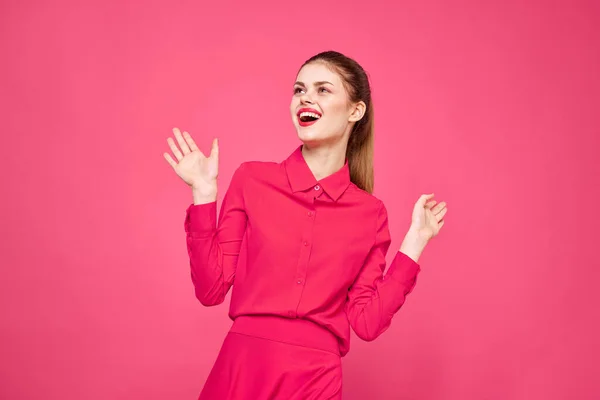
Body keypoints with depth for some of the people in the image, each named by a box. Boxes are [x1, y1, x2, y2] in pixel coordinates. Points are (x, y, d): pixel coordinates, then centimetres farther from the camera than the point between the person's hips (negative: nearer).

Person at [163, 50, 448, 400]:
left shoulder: (370, 213, 1)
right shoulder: (252, 179, -2)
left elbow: (367, 322, -1)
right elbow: (212, 289, -3)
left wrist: (414, 243, -2)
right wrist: (203, 193, -9)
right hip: (241, 370, 0)